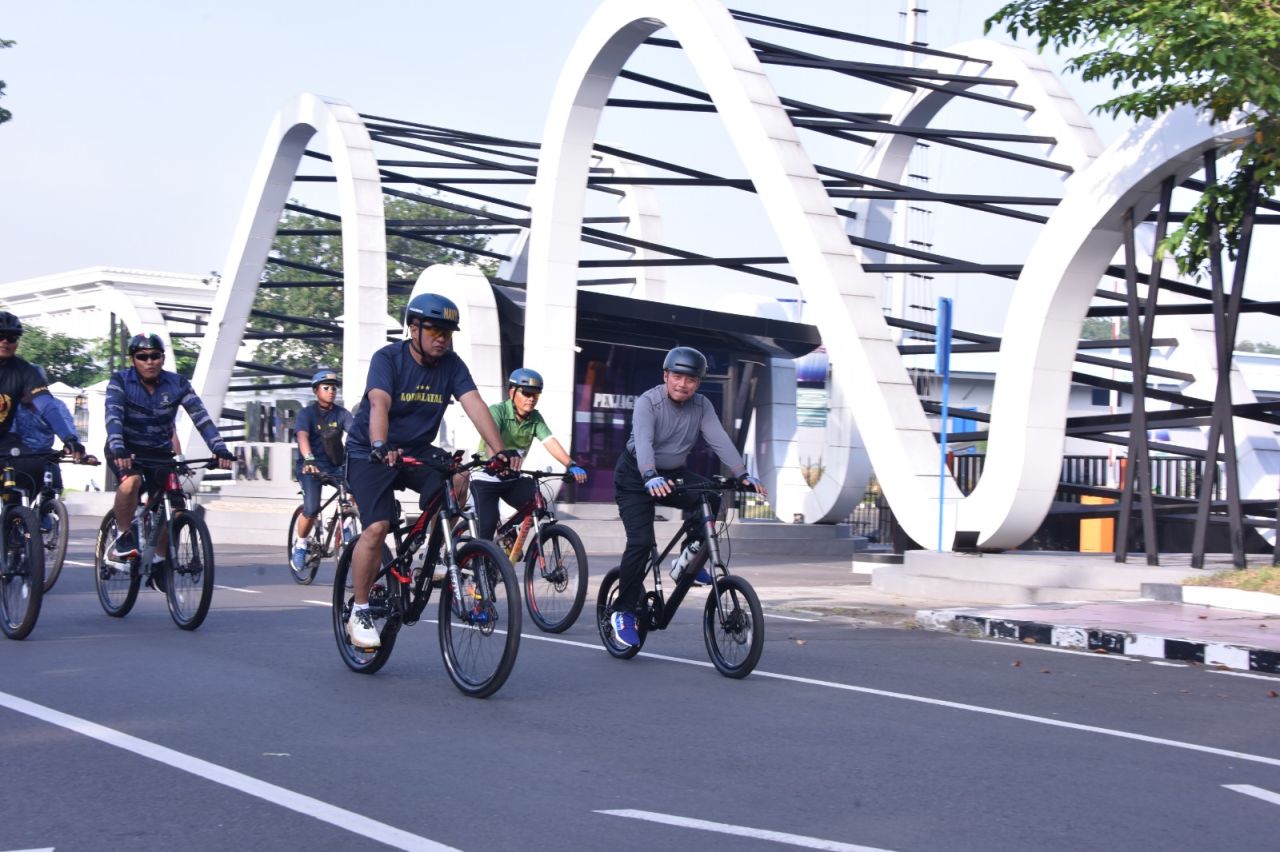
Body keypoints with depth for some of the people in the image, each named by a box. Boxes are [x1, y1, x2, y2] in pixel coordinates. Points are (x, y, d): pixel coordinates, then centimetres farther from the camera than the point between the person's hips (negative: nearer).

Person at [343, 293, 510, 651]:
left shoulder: (451, 364, -5)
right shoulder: (388, 358, -17)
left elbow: (475, 404, -18)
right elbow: (379, 405, -33)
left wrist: (499, 452, -32)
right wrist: (380, 447, -52)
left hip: (416, 451, 4)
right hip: (370, 455, -4)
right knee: (377, 527, -22)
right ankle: (359, 614, -8)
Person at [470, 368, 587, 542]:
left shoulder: (535, 418, -4)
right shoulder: (497, 411, -19)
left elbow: (550, 442, -17)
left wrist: (571, 465, -35)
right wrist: (506, 455, -60)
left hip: (512, 479, 5)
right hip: (486, 478, -5)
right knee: (488, 524, -15)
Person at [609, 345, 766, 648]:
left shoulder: (701, 406, -6)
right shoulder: (648, 402, -20)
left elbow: (719, 439, -17)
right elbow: (643, 441, -36)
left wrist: (743, 474, -31)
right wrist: (651, 477, -54)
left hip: (673, 474, 4)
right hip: (636, 478, -4)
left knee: (710, 496, -24)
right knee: (641, 542, -18)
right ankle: (623, 612, -3)